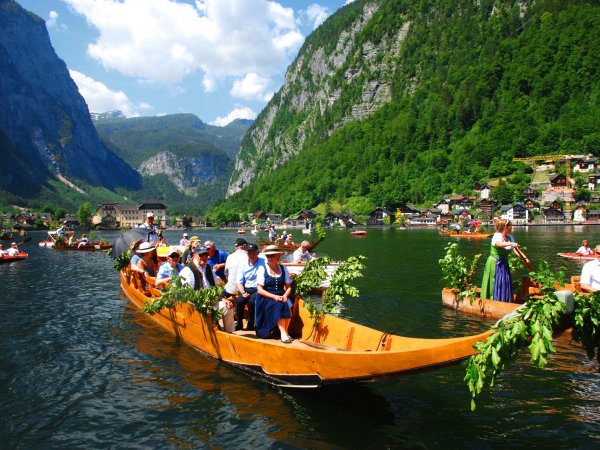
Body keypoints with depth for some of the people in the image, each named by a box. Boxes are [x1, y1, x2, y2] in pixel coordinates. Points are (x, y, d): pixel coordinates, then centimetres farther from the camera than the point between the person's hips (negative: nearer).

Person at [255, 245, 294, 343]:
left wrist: (285, 295, -12)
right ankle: (283, 333, -30)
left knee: (288, 305, -29)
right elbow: (260, 290, -5)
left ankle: (285, 332, -18)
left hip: (281, 297, 3)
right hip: (266, 298, -3)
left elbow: (288, 287, 10)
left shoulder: (283, 269, 12)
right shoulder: (262, 269, 2)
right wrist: (274, 297, -17)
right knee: (278, 305, -33)